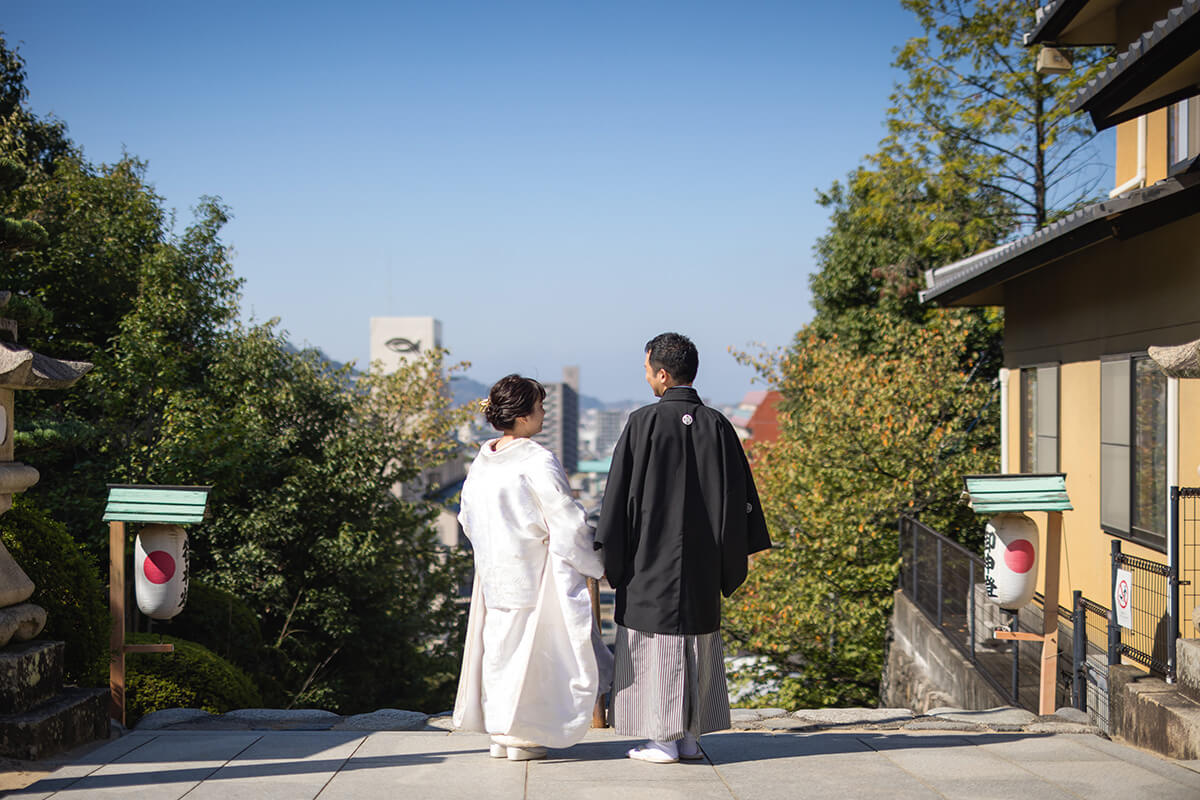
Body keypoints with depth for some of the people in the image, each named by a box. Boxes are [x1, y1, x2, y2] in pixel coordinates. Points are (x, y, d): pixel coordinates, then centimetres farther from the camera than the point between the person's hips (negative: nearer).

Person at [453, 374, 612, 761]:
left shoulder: (481, 461, 5)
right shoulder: (538, 461, -17)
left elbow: (469, 519, 14)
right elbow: (566, 520, -16)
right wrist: (596, 565, -4)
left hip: (494, 570, 7)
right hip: (534, 570, -7)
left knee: (501, 643, 13)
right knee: (534, 645, 2)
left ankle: (499, 734, 18)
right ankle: (523, 736, 5)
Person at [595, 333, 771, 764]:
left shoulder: (644, 422, -11)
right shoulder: (717, 425, 0)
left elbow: (620, 492, -10)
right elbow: (740, 497, 3)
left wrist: (609, 556, -2)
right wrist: (732, 558, 12)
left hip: (652, 558, -4)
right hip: (702, 561, 4)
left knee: (656, 644, 3)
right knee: (699, 644, 12)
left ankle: (663, 739, 3)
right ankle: (689, 736, 16)